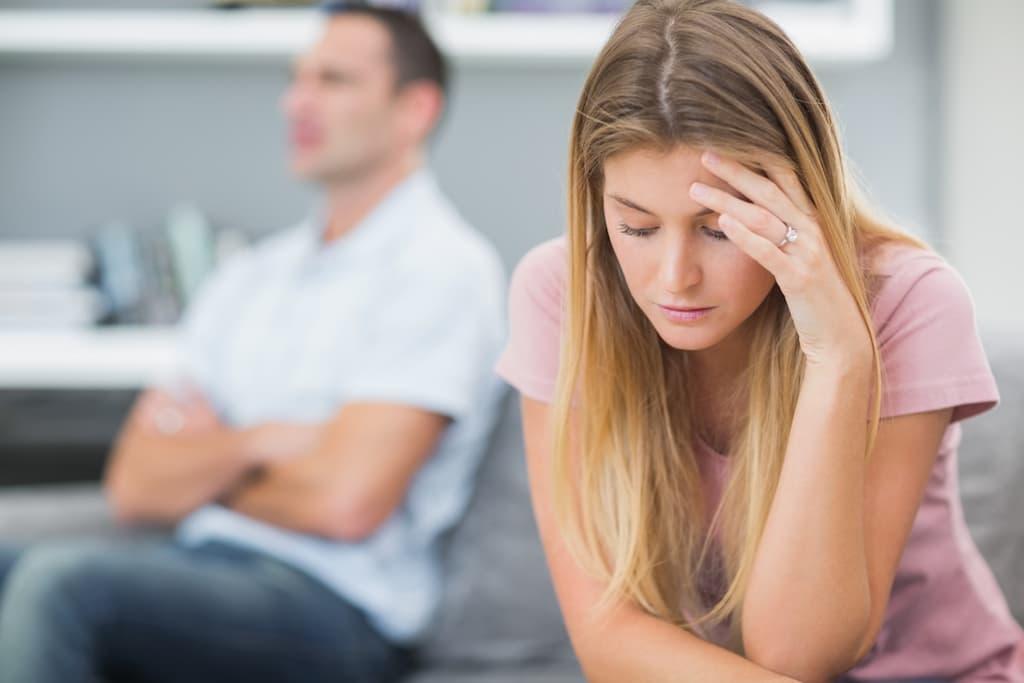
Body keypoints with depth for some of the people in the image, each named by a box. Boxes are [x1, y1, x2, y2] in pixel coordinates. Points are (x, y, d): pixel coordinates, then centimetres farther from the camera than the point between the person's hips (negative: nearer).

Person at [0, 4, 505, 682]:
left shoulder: (441, 267, -4)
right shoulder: (251, 276, 19)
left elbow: (344, 503, -14)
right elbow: (136, 485, 10)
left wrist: (200, 470, 4)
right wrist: (253, 445, -8)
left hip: (334, 605, -7)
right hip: (198, 570, 7)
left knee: (62, 578, -32)